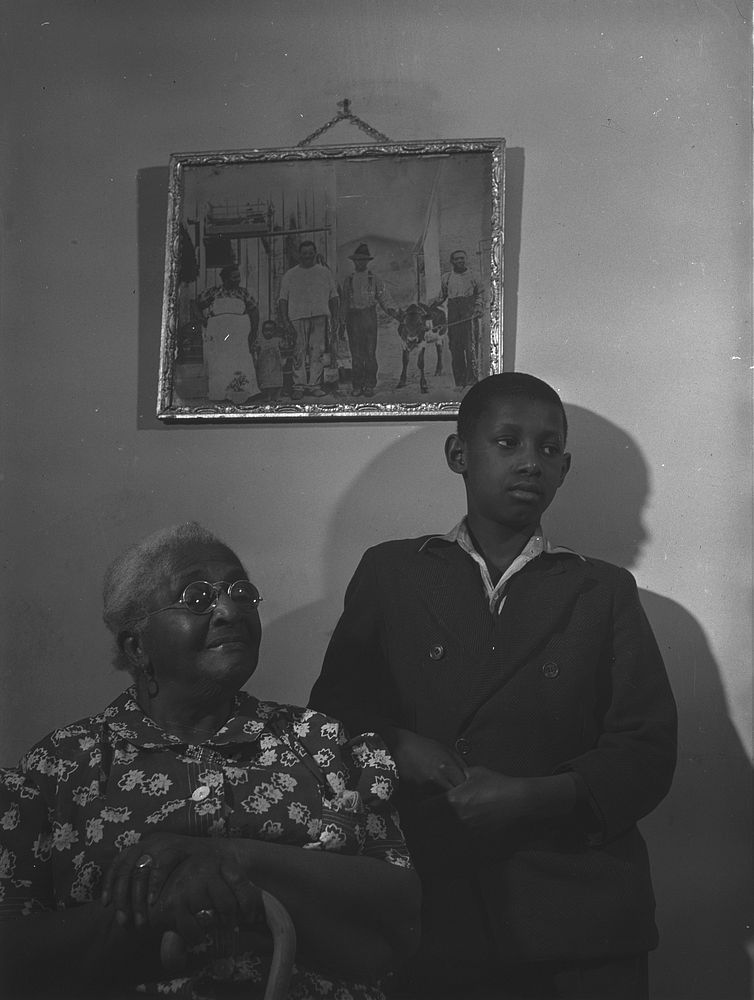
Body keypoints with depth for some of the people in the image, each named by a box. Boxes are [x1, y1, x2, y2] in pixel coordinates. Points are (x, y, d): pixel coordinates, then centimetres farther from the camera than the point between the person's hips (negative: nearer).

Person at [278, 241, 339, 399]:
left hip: (320, 316, 1)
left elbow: (333, 296, 16)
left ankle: (314, 385, -2)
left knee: (317, 351, -4)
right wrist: (284, 319, -2)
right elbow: (283, 299, 9)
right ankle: (299, 385, -5)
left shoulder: (325, 272, 16)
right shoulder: (290, 275, 13)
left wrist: (335, 316, 5)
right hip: (298, 317, -1)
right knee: (300, 352, -6)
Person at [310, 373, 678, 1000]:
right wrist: (393, 745, -12)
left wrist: (534, 798, -15)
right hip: (426, 914, 0)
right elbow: (331, 709, 10)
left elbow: (648, 756, 2)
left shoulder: (605, 592, 9)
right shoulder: (390, 573, 10)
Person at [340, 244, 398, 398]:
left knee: (370, 352, -5)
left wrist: (391, 311, -11)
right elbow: (345, 302, 14)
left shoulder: (375, 280, 7)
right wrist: (343, 321, 10)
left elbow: (383, 299, 6)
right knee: (356, 354, 1)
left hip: (369, 315, -2)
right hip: (353, 317, 2)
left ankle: (370, 385, 1)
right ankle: (357, 386, 6)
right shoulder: (348, 280, 12)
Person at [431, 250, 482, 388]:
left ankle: (472, 378, -12)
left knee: (471, 345, -14)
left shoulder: (471, 275, 9)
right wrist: (434, 302, 5)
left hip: (469, 311, -2)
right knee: (455, 347, -1)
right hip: (453, 313, 2)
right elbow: (442, 296, 21)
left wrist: (478, 307, 3)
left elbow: (479, 293, 18)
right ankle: (459, 381, 5)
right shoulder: (446, 277, 13)